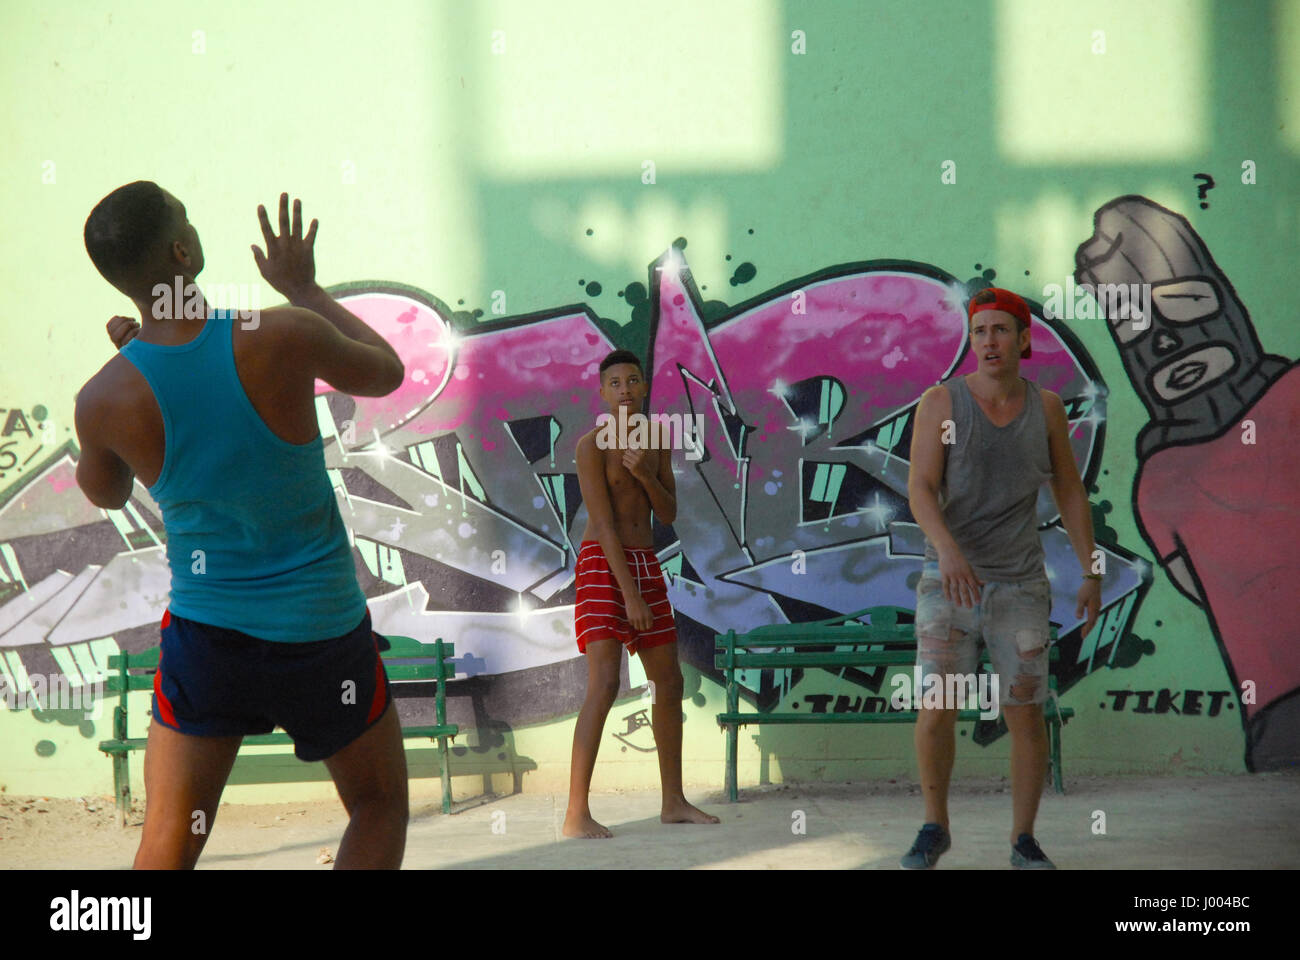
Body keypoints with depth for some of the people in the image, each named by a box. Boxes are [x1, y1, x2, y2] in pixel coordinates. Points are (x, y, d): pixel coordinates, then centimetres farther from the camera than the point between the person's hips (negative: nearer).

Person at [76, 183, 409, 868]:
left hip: (205, 630, 2)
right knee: (378, 808, 18)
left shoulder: (103, 400, -13)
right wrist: (303, 287, 14)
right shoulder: (284, 338, -19)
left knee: (168, 839, 8)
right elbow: (386, 372, 3)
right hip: (322, 629, -1)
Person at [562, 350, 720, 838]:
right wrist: (629, 594, -20)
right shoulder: (592, 445, -12)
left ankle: (673, 802, 24)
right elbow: (604, 522, -17)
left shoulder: (658, 441, 9)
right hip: (601, 564, -7)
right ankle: (576, 814, -17)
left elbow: (668, 514, 7)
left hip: (645, 562, 8)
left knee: (669, 682, 11)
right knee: (604, 684, -18)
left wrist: (645, 475, -13)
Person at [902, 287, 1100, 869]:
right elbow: (921, 491, -16)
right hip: (949, 580, -2)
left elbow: (1070, 494, 8)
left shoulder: (1045, 407, 2)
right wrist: (947, 549, -35)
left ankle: (1024, 842, 14)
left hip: (1021, 584, 2)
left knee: (1026, 714, -1)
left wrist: (1092, 575, 3)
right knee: (936, 710, -11)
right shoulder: (941, 403, -7)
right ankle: (934, 828, 10)